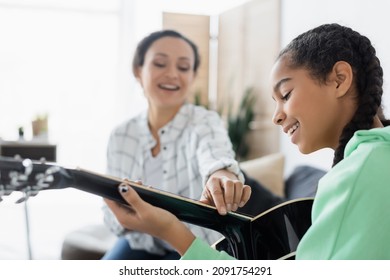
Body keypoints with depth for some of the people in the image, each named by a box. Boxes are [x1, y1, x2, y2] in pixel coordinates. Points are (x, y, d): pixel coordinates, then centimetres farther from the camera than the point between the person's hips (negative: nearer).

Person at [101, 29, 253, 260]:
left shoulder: (205, 122, -15)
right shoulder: (121, 136, -4)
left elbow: (214, 153, -40)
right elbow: (113, 217, -4)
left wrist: (222, 173, -65)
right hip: (142, 245, 3)